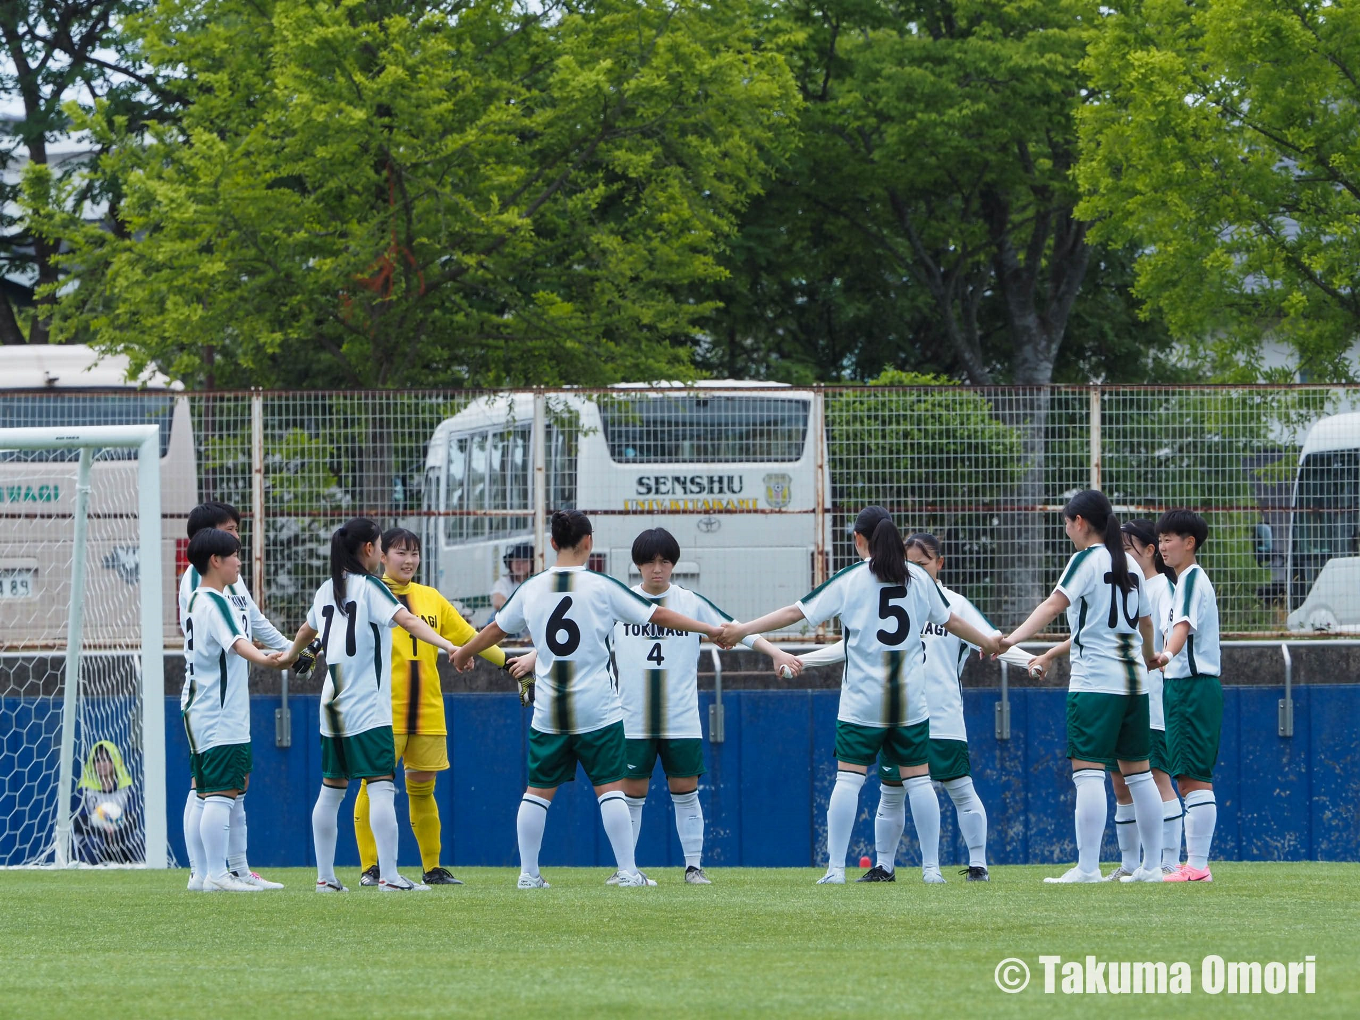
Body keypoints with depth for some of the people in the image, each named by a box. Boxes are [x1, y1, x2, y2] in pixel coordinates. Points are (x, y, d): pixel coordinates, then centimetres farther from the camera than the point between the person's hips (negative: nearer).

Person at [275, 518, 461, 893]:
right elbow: (408, 621, -23)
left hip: (333, 705, 8)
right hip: (367, 707, -8)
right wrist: (450, 646, -33)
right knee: (381, 787, -11)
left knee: (331, 790, 13)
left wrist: (290, 654, 54)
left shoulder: (327, 591, 13)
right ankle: (389, 876, -19)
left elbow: (307, 629, 32)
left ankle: (325, 876, 15)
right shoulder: (369, 587, -7)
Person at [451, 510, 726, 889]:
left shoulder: (531, 589, 4)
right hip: (598, 711, -3)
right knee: (610, 788, 0)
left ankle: (528, 873, 10)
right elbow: (658, 616, -2)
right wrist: (709, 629, 8)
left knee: (538, 790, 9)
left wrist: (463, 652, 38)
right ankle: (627, 871, -3)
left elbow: (496, 629, 19)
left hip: (547, 712, 3)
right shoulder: (602, 587, -6)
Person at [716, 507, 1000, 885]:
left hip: (862, 699, -3)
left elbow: (797, 612, -5)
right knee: (918, 779, 7)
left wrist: (743, 629, 1)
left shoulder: (850, 580, -4)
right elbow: (951, 620, 18)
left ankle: (835, 868, -6)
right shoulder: (918, 578, 6)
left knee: (848, 779, -1)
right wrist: (988, 642, 36)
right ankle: (931, 868, 5)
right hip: (910, 701, 3)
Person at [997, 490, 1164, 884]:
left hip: (1094, 681, -8)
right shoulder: (1129, 564, 14)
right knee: (1137, 773, 13)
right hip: (1134, 681, 8)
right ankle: (1152, 864, 16)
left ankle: (1087, 867, -17)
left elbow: (1054, 605, -21)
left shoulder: (1086, 560, -7)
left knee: (1088, 772, -10)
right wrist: (1149, 658, 42)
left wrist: (1013, 638, -31)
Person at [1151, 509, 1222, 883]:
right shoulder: (1188, 579, 21)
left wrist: (1167, 654, -45)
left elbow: (1185, 624, -29)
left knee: (1194, 778, -12)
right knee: (1189, 778, 11)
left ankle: (1197, 866, -15)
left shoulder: (1192, 579, -11)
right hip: (1184, 686, 11)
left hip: (1194, 686, -11)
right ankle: (1195, 863, 13)